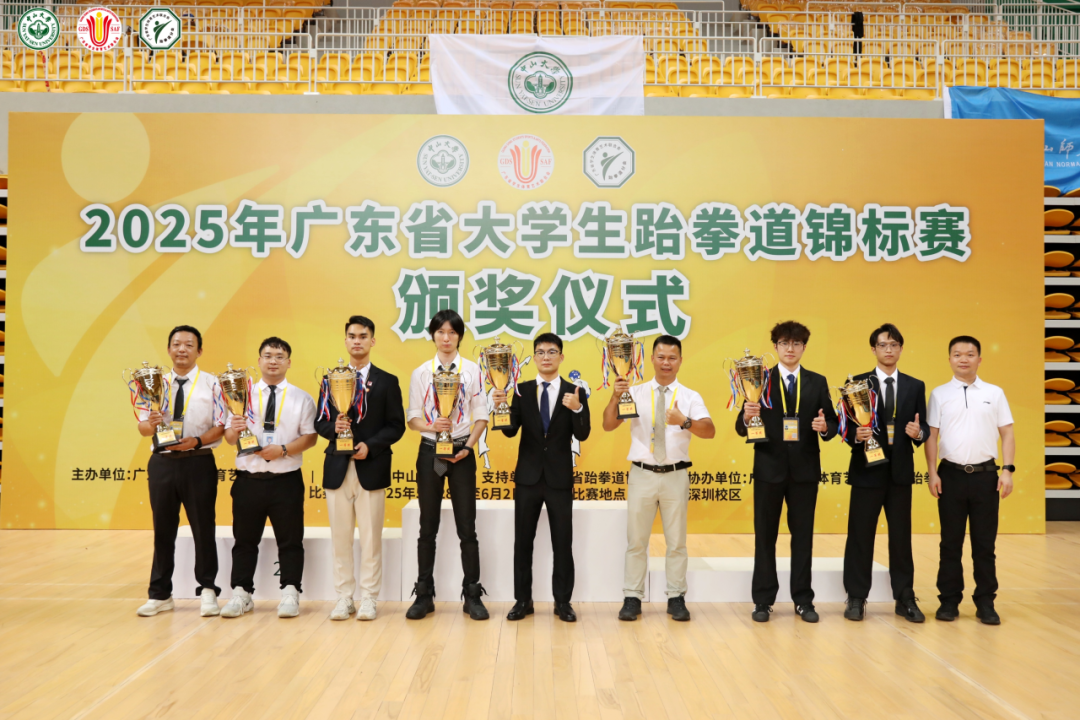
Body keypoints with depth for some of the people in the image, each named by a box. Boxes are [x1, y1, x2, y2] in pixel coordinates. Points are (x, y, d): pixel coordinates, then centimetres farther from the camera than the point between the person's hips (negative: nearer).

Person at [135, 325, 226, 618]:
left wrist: (197, 441, -20)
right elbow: (142, 426, 7)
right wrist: (151, 424, -16)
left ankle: (207, 591, 17)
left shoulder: (211, 384, 1)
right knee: (163, 528, 11)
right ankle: (160, 594, 23)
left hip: (198, 463, -3)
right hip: (162, 462, 3)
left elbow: (221, 426, -5)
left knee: (204, 527, 4)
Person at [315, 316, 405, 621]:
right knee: (340, 538, 7)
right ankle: (344, 598, 16)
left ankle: (369, 599, 11)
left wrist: (370, 446, -14)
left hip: (371, 467, -2)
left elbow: (396, 425, 0)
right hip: (337, 468, 2)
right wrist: (334, 427, -13)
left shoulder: (387, 381, 4)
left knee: (370, 538, 2)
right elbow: (320, 422, 9)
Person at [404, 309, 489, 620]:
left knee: (467, 526, 2)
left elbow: (481, 416, 1)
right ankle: (424, 595, 17)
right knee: (428, 527, 7)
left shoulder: (472, 370, 1)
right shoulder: (421, 373, 4)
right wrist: (431, 426, -18)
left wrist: (468, 447, -10)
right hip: (429, 451, 1)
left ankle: (472, 595, 12)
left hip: (461, 452, -1)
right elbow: (412, 418, 2)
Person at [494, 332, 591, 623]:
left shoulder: (574, 392, -1)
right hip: (528, 476, 1)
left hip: (560, 477, -1)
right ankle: (523, 600, 21)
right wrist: (502, 406, -26)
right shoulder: (522, 390, 2)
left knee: (563, 542, 5)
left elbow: (582, 435, -8)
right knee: (523, 541, 9)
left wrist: (577, 409, -26)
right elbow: (510, 431, -7)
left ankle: (563, 601, 18)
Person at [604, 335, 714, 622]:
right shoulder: (635, 393, 3)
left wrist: (684, 421, -31)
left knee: (677, 541, 10)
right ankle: (632, 598, 17)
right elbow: (608, 425, -3)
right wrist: (615, 397, -20)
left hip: (675, 476, 0)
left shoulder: (690, 397, 2)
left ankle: (676, 598, 21)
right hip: (642, 475, 0)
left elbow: (710, 430, -13)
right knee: (636, 540, 6)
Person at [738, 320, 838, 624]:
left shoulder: (818, 382, 6)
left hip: (805, 470, 1)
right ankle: (763, 600, 15)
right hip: (769, 468, -1)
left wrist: (826, 427, -19)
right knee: (765, 536, 6)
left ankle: (803, 600, 19)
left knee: (803, 535, 8)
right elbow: (742, 428, -2)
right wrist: (747, 417, -24)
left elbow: (832, 423, 3)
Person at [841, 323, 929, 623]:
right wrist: (855, 436, -22)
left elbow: (923, 427, 6)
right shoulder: (857, 383, 1)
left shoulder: (915, 386, 9)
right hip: (866, 470, -2)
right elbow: (846, 425, -1)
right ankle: (856, 598, 14)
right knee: (860, 537, 4)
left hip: (901, 471, 2)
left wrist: (918, 432, -16)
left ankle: (905, 599, 20)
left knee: (901, 537, 9)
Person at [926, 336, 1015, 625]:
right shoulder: (939, 394, 4)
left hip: (985, 474, 0)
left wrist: (1008, 470, -5)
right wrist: (932, 473, -3)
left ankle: (986, 603, 15)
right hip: (951, 474, 0)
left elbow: (1007, 434, 5)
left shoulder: (994, 393, 5)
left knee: (985, 544, 6)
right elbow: (932, 436, 3)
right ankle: (949, 600, 15)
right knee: (950, 542, 6)